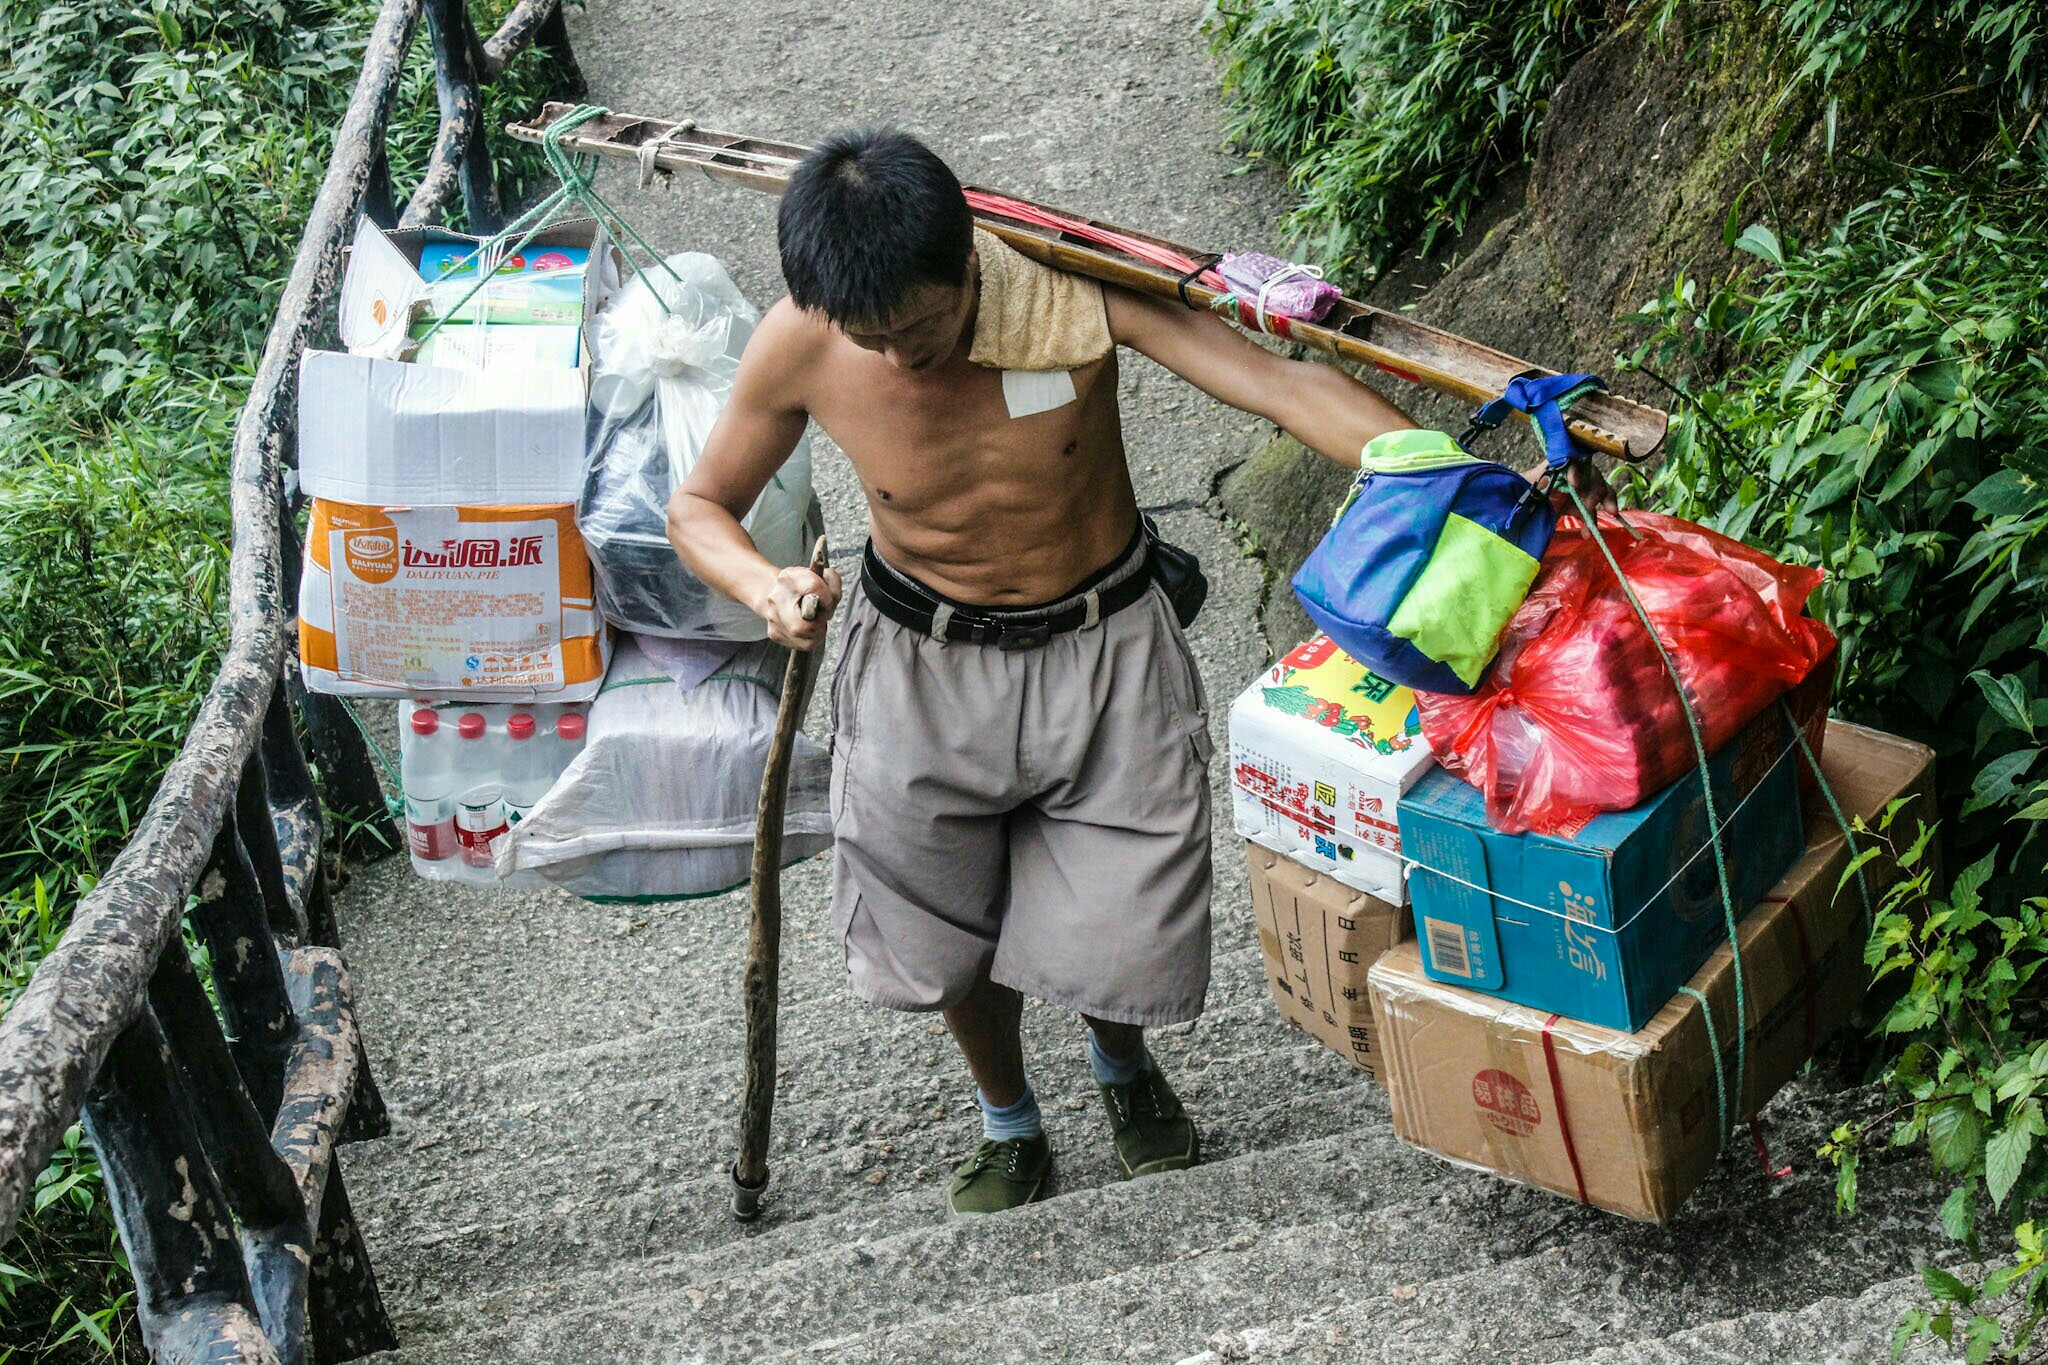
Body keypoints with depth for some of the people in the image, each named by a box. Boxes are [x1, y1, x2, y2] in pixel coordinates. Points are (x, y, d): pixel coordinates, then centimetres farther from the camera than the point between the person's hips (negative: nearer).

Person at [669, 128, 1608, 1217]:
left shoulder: (1071, 286, -26)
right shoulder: (799, 348, -20)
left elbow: (1281, 382, -29)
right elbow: (699, 507, -5)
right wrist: (765, 585, -27)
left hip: (1104, 656, -1)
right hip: (926, 670, 1)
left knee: (1118, 942, 3)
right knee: (954, 937, 16)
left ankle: (1122, 1068, 43)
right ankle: (1009, 1129, 49)